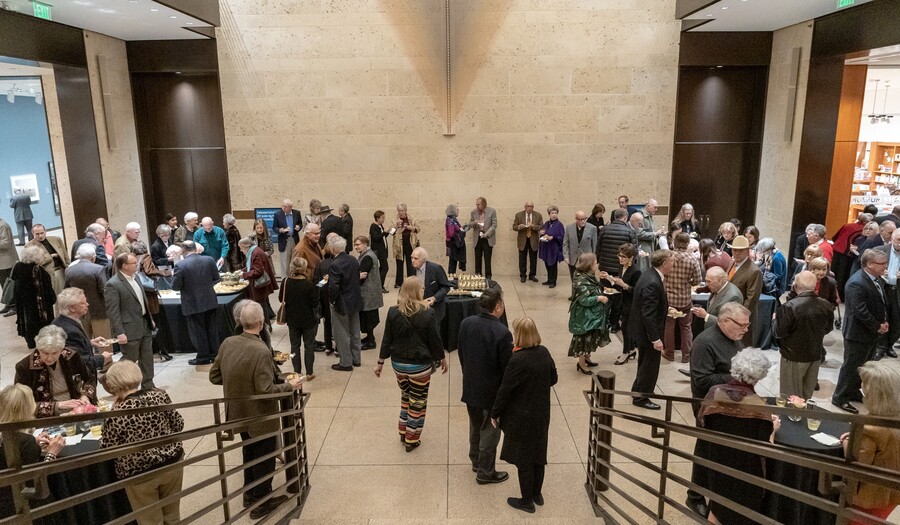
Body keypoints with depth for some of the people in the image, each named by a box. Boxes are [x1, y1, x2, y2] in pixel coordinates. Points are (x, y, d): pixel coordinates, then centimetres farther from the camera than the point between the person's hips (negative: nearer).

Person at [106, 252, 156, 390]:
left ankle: (148, 386, 26)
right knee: (129, 360, 5)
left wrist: (150, 319, 20)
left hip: (145, 325, 8)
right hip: (130, 329, -8)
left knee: (147, 358, 14)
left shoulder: (134, 278, 8)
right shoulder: (112, 285, -18)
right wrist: (119, 333, -22)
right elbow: (112, 311, -19)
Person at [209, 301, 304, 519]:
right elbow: (266, 391, -29)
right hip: (259, 417, -7)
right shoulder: (261, 351, -29)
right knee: (264, 458, 14)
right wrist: (290, 386, -15)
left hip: (239, 414, 7)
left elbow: (214, 376, 2)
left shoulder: (227, 343, -9)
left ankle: (250, 494, 44)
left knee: (249, 451, 28)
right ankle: (262, 503, 29)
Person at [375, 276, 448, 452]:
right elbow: (435, 340, -9)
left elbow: (387, 339, -3)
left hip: (398, 363, 4)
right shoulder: (428, 313, -15)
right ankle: (411, 440, 19)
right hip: (420, 365, -4)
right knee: (418, 402, 11)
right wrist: (442, 359, 6)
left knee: (405, 397, 24)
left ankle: (403, 432, 34)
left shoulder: (393, 312, -7)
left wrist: (380, 362, 7)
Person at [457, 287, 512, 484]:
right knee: (490, 431, 13)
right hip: (491, 392, -6)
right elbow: (507, 366, -19)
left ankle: (476, 461, 44)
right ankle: (485, 472, 27)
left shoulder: (466, 324, -8)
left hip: (470, 387, 6)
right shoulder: (502, 333, -27)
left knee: (475, 426, 25)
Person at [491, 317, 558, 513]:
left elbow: (505, 391, -19)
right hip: (541, 414, 7)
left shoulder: (518, 361, -27)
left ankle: (527, 501, 26)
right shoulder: (544, 353, -7)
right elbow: (553, 379, 8)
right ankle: (537, 494, 39)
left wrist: (495, 414, -5)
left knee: (524, 460, 10)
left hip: (521, 418, -7)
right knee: (538, 454, 22)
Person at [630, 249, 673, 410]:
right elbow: (648, 315, -30)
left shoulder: (650, 275, 1)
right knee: (650, 365, 7)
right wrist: (656, 339, -26)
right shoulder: (652, 283, -30)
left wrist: (666, 309, 15)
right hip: (648, 331, -10)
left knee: (645, 363, 26)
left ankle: (638, 390, 44)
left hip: (643, 329, 10)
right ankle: (641, 398, 22)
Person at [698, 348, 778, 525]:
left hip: (718, 462, 3)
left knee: (718, 506, 27)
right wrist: (773, 428, 3)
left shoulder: (715, 393, -16)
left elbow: (702, 424, -2)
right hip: (746, 470, -2)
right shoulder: (758, 406, -24)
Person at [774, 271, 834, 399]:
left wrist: (775, 320, 1)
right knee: (806, 396, 21)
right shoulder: (826, 306, -6)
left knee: (791, 398, 10)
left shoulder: (789, 307, -25)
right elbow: (827, 329, 10)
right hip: (816, 355, 6)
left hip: (794, 356, -5)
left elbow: (778, 332, -18)